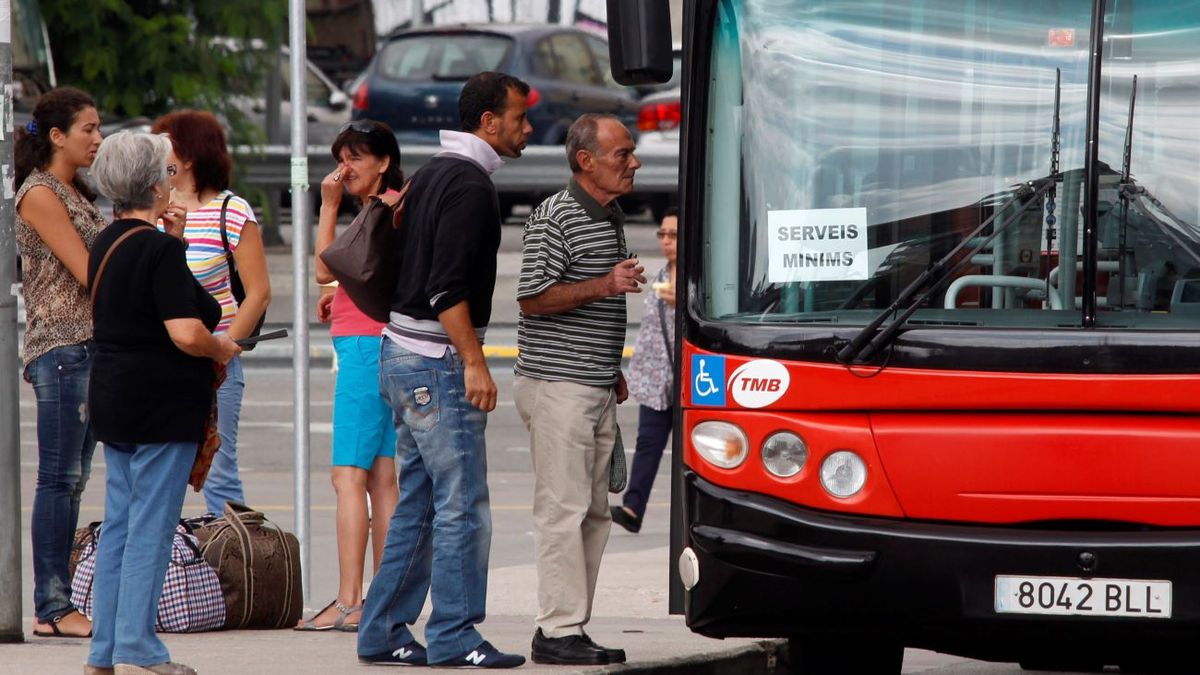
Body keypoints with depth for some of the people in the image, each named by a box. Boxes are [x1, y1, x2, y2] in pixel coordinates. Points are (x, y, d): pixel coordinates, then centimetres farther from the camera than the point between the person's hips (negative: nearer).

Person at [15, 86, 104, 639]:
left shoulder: (77, 194, 18)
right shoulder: (40, 194, -10)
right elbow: (88, 273, -14)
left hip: (93, 345, 9)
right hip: (60, 348, -9)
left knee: (71, 480, 8)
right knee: (59, 479, -9)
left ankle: (57, 603, 9)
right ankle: (51, 609, -9)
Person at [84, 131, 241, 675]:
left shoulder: (107, 243, 11)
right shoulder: (160, 249, -17)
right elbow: (186, 333, -24)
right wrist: (223, 348, -4)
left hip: (113, 401, 9)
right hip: (161, 406, -9)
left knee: (118, 526, 13)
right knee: (150, 528, -4)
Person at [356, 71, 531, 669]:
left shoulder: (433, 173, 16)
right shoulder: (468, 184, -14)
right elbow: (447, 287, -21)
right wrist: (474, 363, -21)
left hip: (402, 355, 10)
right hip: (438, 359, -10)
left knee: (417, 503, 12)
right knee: (462, 505, -6)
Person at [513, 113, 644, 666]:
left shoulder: (611, 218, 17)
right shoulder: (555, 218, -11)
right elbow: (533, 297, -16)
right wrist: (605, 286, -23)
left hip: (596, 388, 9)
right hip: (557, 385, -9)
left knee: (594, 512, 9)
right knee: (563, 508, -9)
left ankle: (566, 625, 13)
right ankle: (559, 630, -8)